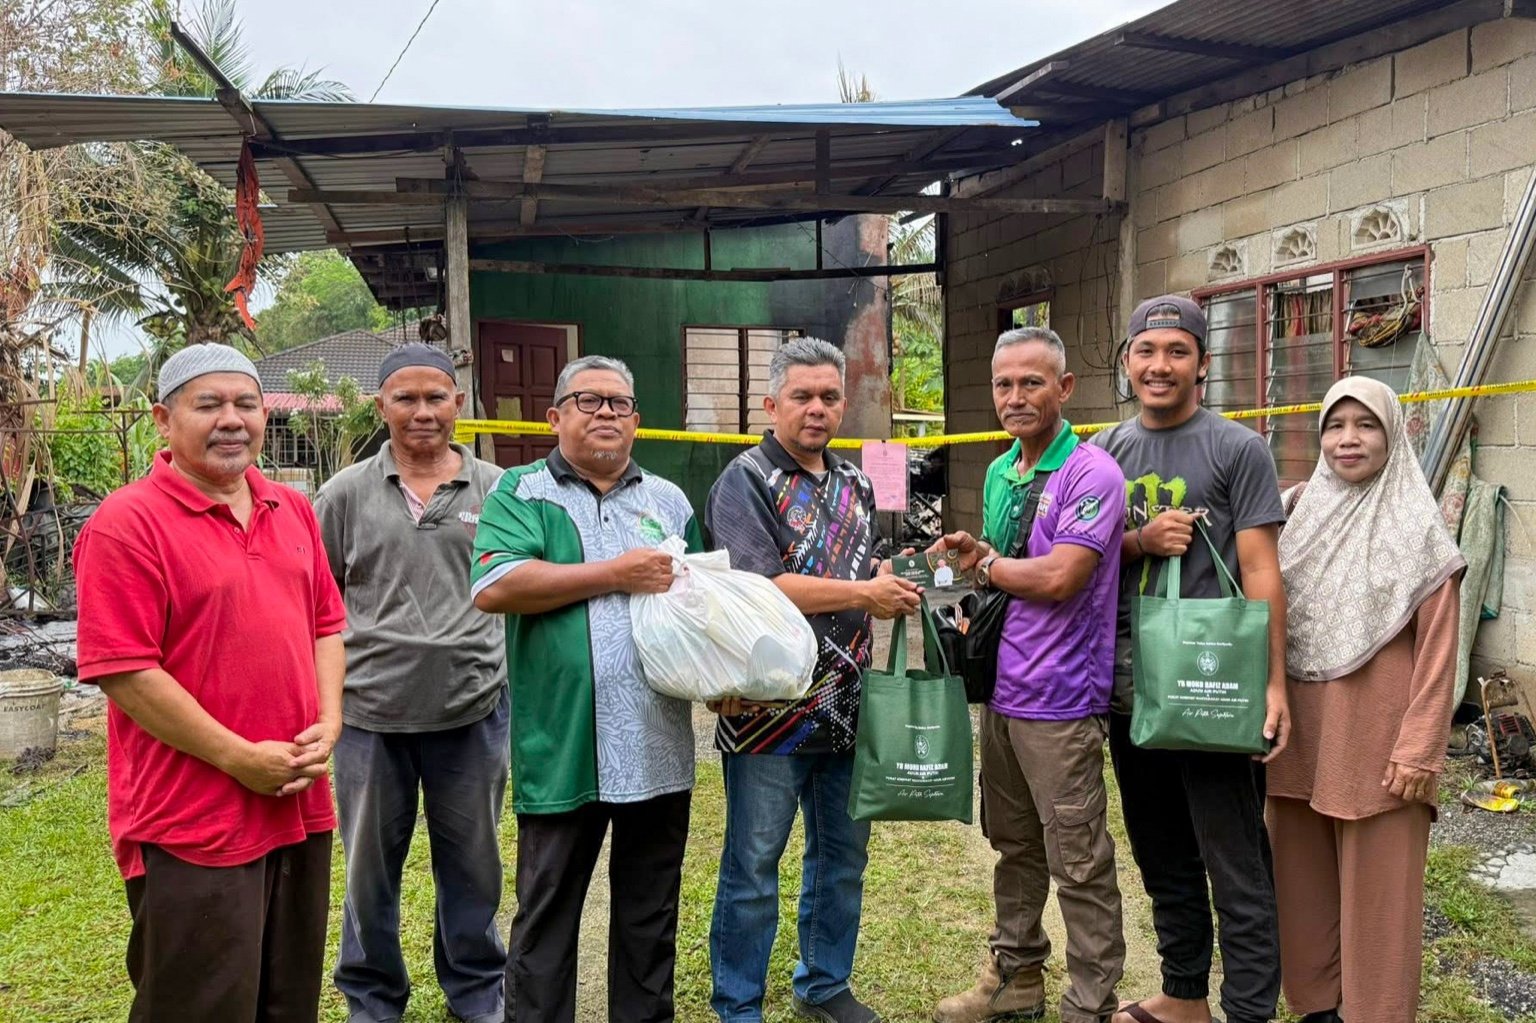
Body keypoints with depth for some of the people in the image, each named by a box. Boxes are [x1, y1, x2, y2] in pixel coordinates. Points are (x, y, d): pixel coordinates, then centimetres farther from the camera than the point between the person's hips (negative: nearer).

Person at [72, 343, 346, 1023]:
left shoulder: (293, 511, 9)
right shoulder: (127, 524, -12)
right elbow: (124, 672, -17)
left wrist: (328, 724, -1)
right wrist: (242, 760, -16)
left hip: (301, 810, 7)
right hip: (193, 829, -6)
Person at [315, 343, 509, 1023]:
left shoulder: (496, 490, 3)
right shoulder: (346, 493, 2)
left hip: (472, 710, 0)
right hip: (370, 713, 0)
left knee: (472, 864, 14)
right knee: (370, 865, 14)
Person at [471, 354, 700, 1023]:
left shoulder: (669, 500, 14)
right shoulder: (520, 493, 1)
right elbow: (492, 588, -16)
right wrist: (615, 574, -13)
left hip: (659, 747, 4)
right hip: (561, 751, -3)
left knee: (651, 914, 16)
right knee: (546, 914, 8)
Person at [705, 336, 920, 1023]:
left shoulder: (854, 485, 13)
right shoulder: (746, 482, -10)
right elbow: (757, 588, -22)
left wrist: (893, 578, 0)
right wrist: (863, 594, -16)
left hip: (847, 707, 7)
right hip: (771, 711, -7)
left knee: (843, 856, 18)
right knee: (752, 869, 4)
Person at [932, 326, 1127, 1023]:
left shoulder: (1091, 473, -14)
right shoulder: (998, 474, 12)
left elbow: (1058, 577, -23)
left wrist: (985, 563, -8)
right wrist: (972, 557, -1)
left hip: (1060, 701, -8)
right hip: (1000, 690, 8)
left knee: (1079, 866, 3)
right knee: (1013, 847, 20)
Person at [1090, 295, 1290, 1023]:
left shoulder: (1238, 449, -4)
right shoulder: (1104, 452, 10)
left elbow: (1259, 571, -8)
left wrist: (1273, 683, -15)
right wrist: (1141, 542, -10)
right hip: (1128, 682, 6)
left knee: (1236, 867, 0)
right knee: (1160, 855, 17)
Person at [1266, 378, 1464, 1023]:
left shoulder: (1418, 528, -5)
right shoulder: (1300, 514, 8)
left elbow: (1437, 652, -8)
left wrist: (1419, 749, -12)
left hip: (1376, 739, -4)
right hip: (1301, 733, 5)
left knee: (1376, 890, 4)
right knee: (1303, 880, 12)